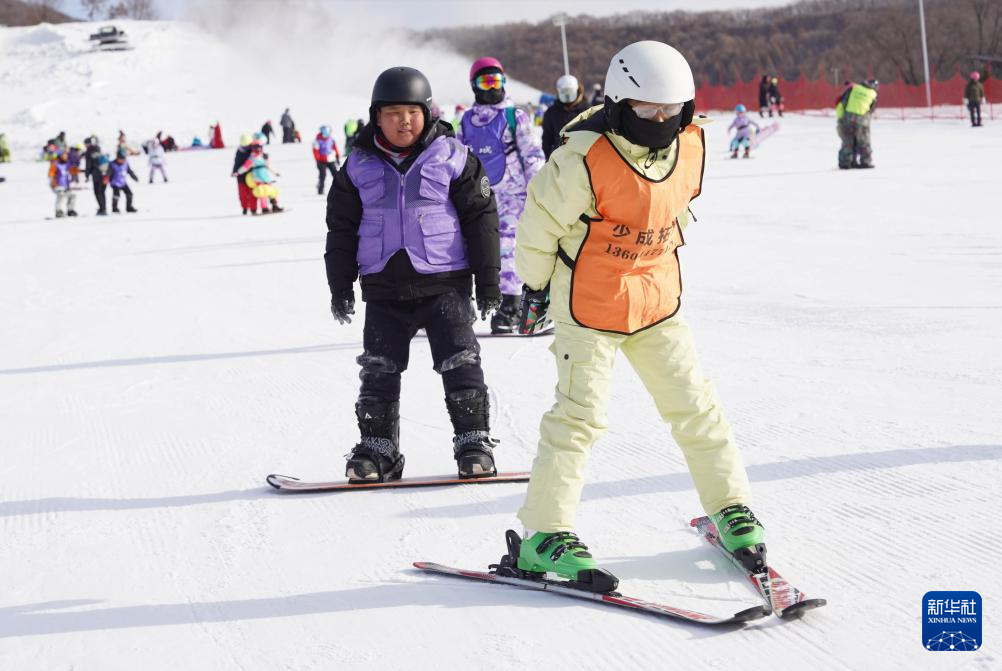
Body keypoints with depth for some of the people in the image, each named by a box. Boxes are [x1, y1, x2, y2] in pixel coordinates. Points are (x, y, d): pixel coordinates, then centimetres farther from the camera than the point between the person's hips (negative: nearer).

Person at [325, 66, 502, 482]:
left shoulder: (451, 157, -2)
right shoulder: (360, 166, 4)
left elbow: (481, 217, 1)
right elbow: (341, 228, 10)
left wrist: (488, 280, -1)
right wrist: (340, 287, 7)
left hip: (443, 281, -2)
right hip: (384, 286, 2)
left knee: (459, 363, -4)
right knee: (379, 369, 4)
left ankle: (474, 442, 7)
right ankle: (377, 449, 14)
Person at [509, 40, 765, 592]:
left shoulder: (690, 145, -5)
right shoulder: (585, 158, -24)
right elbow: (542, 220, -11)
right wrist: (536, 284, 2)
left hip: (657, 302, 5)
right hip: (588, 305, -5)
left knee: (694, 406, 8)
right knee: (580, 415, -9)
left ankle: (730, 509, 23)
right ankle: (544, 536, -2)